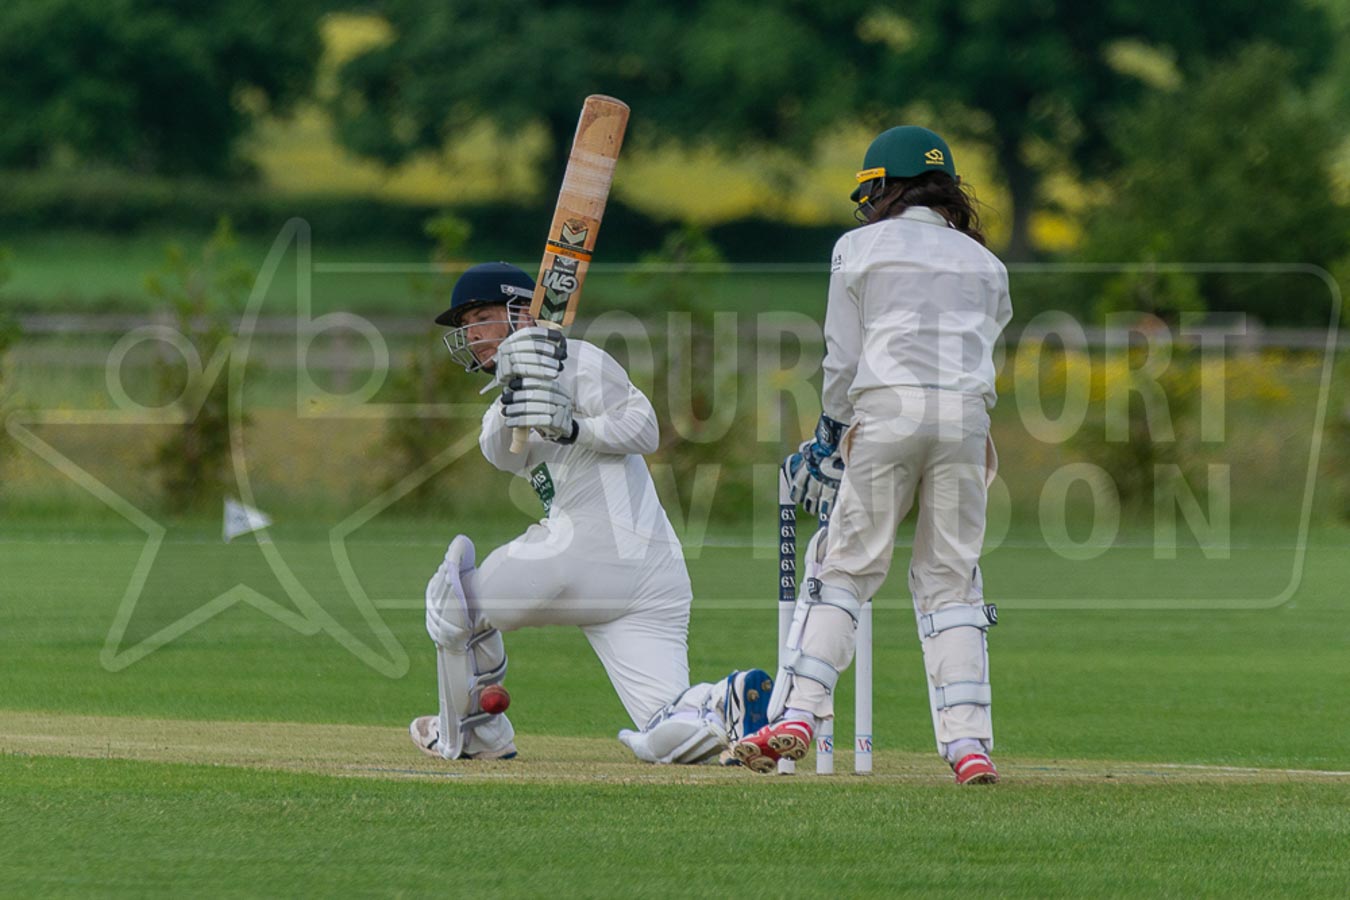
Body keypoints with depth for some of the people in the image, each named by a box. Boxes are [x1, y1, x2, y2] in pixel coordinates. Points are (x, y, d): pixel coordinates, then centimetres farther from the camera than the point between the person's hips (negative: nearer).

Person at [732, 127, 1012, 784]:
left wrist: (831, 435, 17)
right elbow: (983, 346, 18)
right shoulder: (984, 261, 23)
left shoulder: (862, 248, 12)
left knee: (845, 563, 2)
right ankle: (968, 740, -4)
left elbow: (843, 359, 9)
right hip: (967, 413, 3)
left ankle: (797, 711, -10)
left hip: (886, 408, -3)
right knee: (951, 576, 5)